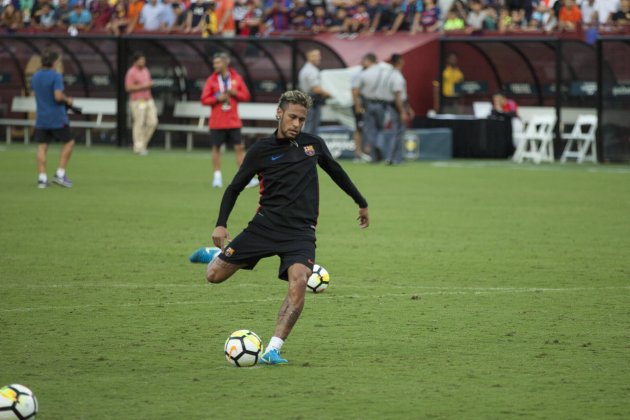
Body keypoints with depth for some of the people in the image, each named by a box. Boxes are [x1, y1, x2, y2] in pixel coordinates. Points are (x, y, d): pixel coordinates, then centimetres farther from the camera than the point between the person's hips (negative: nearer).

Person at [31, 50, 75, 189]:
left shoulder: (35, 77, 8)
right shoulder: (56, 76, -14)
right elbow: (58, 96, -24)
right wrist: (67, 100, -3)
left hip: (41, 118, 6)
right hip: (57, 117, -6)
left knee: (42, 146, 6)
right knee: (69, 142, 10)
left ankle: (42, 178, -1)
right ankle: (60, 174, 3)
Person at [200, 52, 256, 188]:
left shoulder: (237, 78, 3)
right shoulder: (211, 80, 0)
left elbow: (246, 96, 6)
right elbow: (204, 99, -2)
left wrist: (235, 93, -12)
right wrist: (217, 98, -17)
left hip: (233, 121, 0)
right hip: (217, 122, 0)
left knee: (239, 147, -2)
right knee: (216, 148, 3)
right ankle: (217, 176, 12)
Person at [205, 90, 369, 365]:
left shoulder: (313, 144, 9)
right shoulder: (262, 150, 1)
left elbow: (336, 172, 27)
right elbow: (235, 188, 7)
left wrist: (361, 202, 36)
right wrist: (221, 224, -6)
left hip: (301, 231, 1)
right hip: (266, 225, 0)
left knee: (299, 282, -27)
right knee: (214, 276, -2)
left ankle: (273, 350, -25)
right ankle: (220, 256, 36)